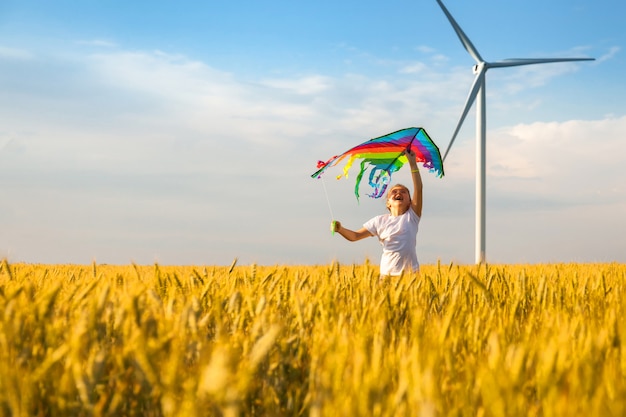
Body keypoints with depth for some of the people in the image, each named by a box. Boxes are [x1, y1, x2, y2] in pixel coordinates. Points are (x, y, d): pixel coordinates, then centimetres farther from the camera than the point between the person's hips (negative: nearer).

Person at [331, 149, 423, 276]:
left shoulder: (411, 216, 4)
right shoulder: (380, 221, 8)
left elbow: (418, 189, -6)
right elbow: (355, 236, 6)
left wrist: (413, 163, -11)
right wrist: (340, 229, -15)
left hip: (410, 272, -1)